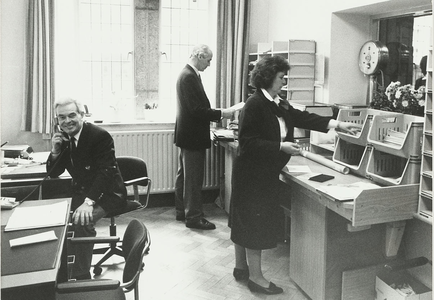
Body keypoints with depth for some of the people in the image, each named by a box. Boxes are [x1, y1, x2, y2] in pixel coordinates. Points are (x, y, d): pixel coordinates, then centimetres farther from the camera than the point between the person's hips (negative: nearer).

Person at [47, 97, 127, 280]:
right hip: (81, 192, 7)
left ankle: (81, 276, -15)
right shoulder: (63, 138, 5)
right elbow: (53, 174, 9)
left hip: (107, 194, -7)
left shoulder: (100, 136, -18)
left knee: (81, 221, -30)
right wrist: (55, 152, -11)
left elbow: (105, 172, -26)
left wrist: (89, 202, -38)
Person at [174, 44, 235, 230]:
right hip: (193, 136, -11)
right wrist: (221, 114, -18)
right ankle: (193, 217, 8)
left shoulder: (188, 74, 12)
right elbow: (197, 109, -25)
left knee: (184, 174, 17)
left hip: (187, 134, 11)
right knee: (193, 178, -2)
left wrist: (217, 114, 10)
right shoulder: (189, 77, -20)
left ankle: (182, 211, 29)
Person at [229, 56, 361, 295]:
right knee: (255, 222, -1)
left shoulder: (279, 104, 9)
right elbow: (248, 142, -21)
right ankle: (255, 277, 12)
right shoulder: (254, 105, -18)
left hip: (265, 173, 9)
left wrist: (338, 125, 1)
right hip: (252, 174, -9)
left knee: (245, 220, 17)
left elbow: (303, 118, 6)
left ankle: (241, 267, 31)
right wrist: (281, 146, -23)